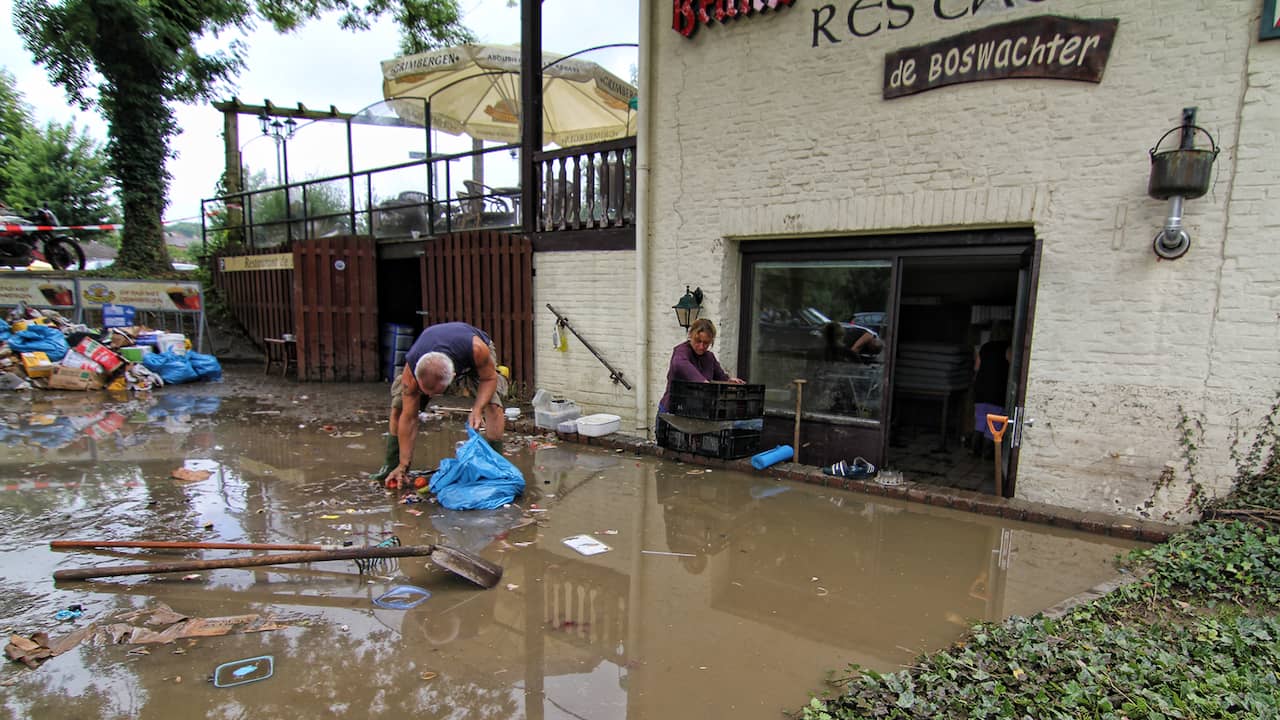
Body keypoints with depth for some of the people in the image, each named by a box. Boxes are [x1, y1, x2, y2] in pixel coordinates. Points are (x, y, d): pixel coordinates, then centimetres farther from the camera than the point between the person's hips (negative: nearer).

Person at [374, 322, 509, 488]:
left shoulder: (476, 349, -46)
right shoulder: (411, 370, -36)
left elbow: (489, 378, -26)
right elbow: (408, 418, -27)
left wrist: (477, 409, -43)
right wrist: (403, 465, -22)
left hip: (476, 365, -1)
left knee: (493, 404, -26)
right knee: (399, 406, -12)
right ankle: (393, 465, 5)